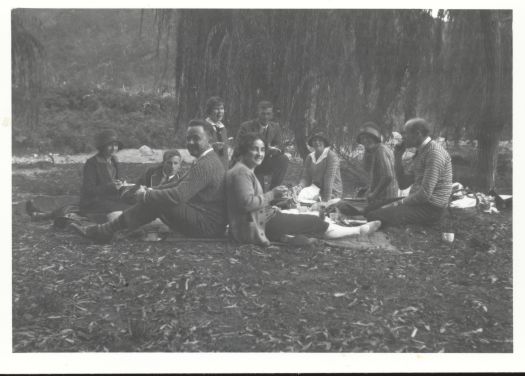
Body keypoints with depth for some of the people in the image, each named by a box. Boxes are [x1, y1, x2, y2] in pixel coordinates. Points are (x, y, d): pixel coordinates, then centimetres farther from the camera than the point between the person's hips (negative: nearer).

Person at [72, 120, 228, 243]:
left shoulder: (205, 165, -21)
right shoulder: (208, 159, 16)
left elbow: (178, 196, -29)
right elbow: (180, 185, 19)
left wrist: (146, 195, -15)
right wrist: (151, 191, 6)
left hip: (208, 226, -10)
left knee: (157, 203, -19)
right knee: (152, 198, 3)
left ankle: (105, 231, -10)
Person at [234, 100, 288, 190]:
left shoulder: (276, 127, 3)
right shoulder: (246, 127, -9)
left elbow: (280, 148, -4)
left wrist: (273, 149, -31)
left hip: (267, 165, 4)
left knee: (283, 159, -22)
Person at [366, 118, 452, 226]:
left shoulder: (435, 152, -15)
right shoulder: (420, 152, 17)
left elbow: (425, 194, -21)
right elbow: (403, 184, 16)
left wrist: (400, 202, -10)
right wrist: (398, 158, 7)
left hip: (430, 209, -10)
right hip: (420, 203, 10)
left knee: (374, 216, -22)